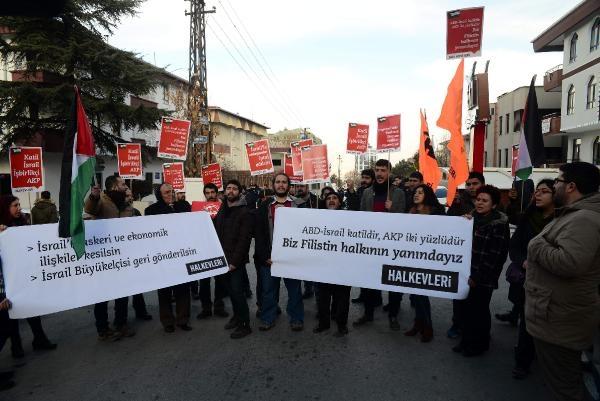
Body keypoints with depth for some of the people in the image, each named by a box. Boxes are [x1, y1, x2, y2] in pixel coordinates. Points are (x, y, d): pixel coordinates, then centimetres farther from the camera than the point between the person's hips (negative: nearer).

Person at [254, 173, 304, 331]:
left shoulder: (297, 205, 1)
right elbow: (258, 233, -1)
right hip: (268, 257, 1)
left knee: (294, 289, 10)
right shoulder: (264, 206, 2)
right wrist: (265, 256, -9)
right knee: (268, 289, 12)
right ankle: (268, 319, 27)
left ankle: (296, 319, 25)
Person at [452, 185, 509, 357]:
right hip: (468, 272, 6)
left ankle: (480, 344, 25)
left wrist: (477, 277, -14)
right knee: (467, 307, 13)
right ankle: (467, 341, 31)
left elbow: (494, 256, -15)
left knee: (479, 310, 6)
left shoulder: (499, 224, -12)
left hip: (484, 277, -6)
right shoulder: (472, 217, 7)